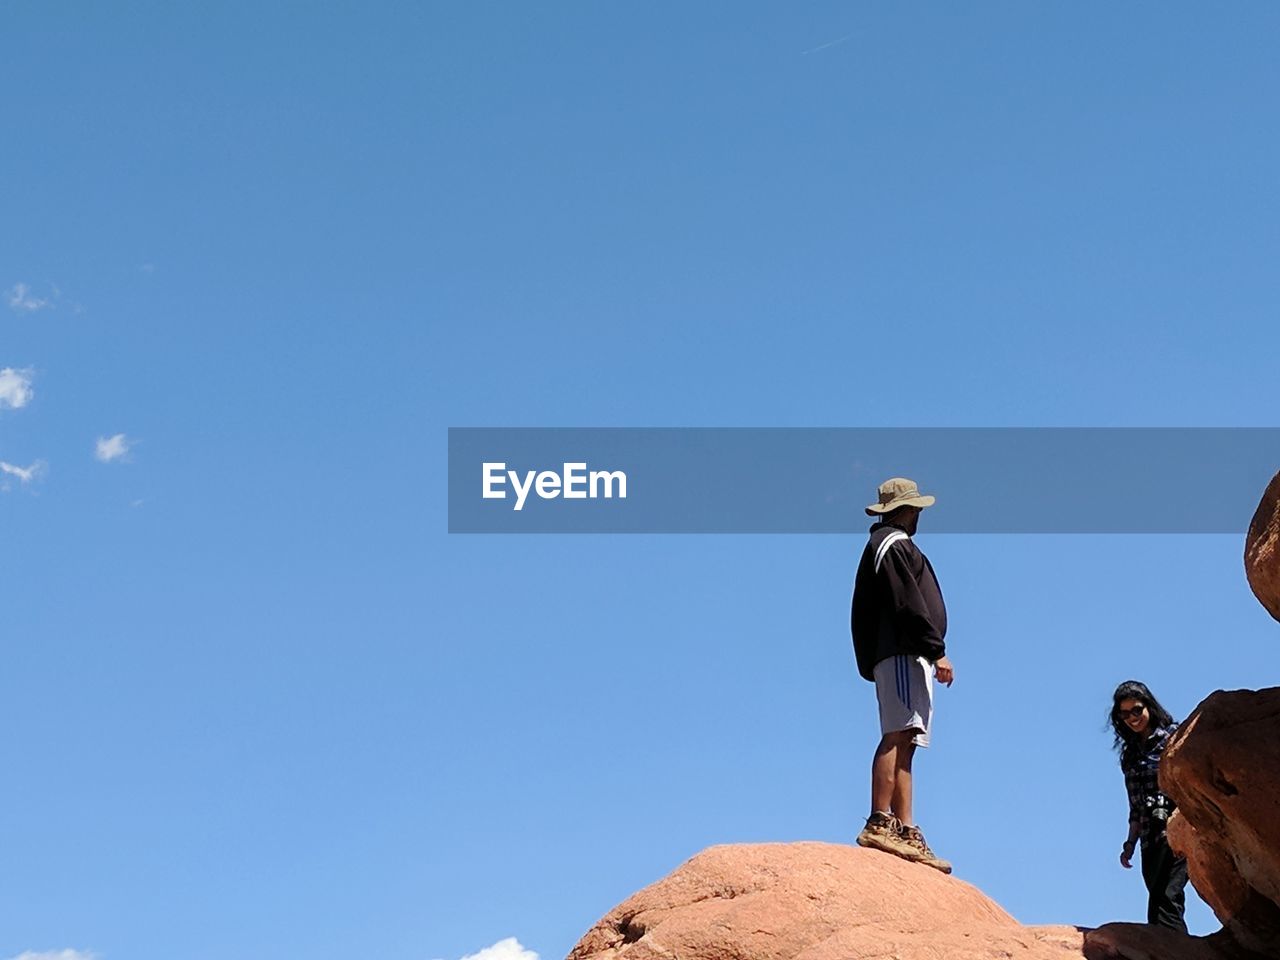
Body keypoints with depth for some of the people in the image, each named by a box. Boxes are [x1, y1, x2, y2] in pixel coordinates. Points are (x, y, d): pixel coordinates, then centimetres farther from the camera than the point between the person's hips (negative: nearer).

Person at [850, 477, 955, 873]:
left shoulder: (883, 545, 27)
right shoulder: (894, 544, -3)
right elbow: (909, 605, -15)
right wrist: (937, 651, -17)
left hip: (903, 655, 10)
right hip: (903, 653, -10)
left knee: (903, 742, 4)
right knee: (898, 736, -17)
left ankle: (906, 832, 1)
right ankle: (879, 824, -24)